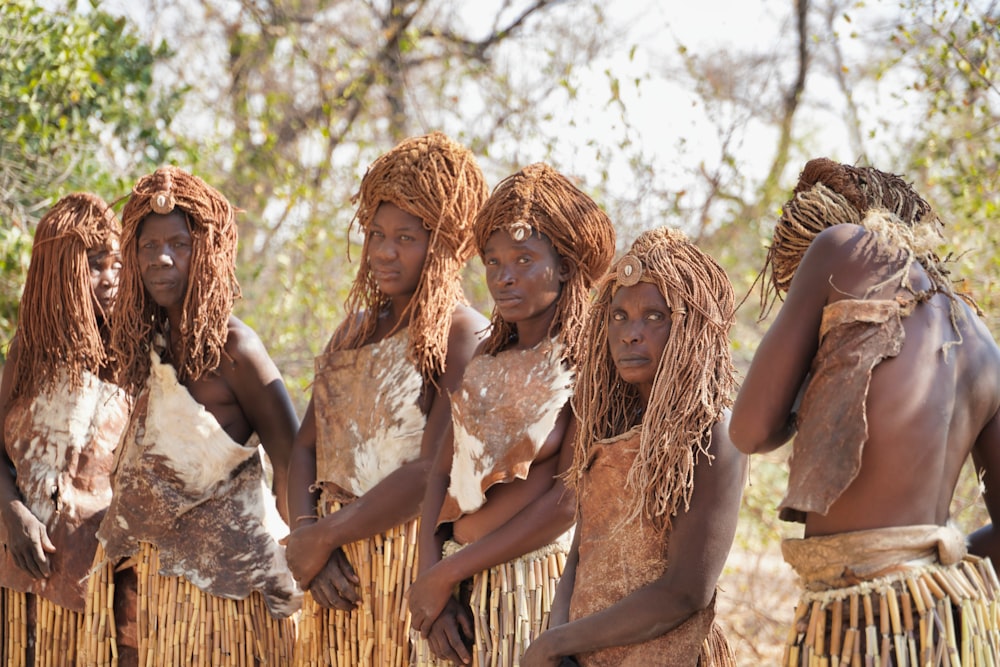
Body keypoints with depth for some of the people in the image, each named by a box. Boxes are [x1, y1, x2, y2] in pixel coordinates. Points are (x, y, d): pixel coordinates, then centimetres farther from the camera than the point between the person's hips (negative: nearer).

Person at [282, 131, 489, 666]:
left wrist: (324, 536, -12)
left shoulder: (464, 336, -10)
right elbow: (306, 445, 8)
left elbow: (432, 473, -19)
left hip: (409, 558, -6)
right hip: (336, 571, 6)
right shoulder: (358, 327, 13)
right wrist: (304, 532, -10)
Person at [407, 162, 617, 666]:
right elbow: (443, 471, 5)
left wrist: (446, 573, -13)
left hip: (534, 582, -5)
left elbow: (570, 499, -15)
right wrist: (430, 579, -10)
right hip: (456, 591, 5)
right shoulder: (487, 359, 10)